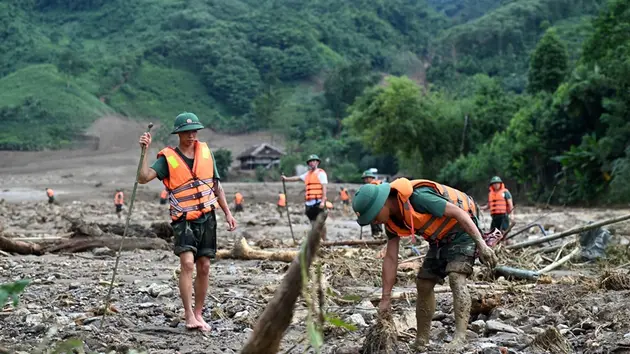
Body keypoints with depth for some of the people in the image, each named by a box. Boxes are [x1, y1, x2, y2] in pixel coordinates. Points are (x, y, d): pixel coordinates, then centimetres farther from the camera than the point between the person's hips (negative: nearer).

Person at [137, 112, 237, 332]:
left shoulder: (206, 152, 7)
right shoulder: (168, 158, -5)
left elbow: (216, 185, 14)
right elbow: (143, 178, -16)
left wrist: (227, 213, 11)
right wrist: (144, 151, -25)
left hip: (207, 217, 4)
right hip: (184, 219, -4)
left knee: (204, 267, 6)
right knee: (187, 263, -20)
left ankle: (198, 314, 16)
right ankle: (189, 315, -18)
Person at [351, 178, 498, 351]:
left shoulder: (417, 197, -32)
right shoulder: (392, 221, -5)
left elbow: (459, 213, -30)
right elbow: (390, 258, 0)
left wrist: (481, 245, -33)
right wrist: (386, 298, -2)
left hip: (462, 230, -9)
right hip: (441, 238, 9)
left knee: (456, 278, -27)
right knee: (423, 284, 8)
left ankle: (459, 338, -33)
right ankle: (421, 342, 18)